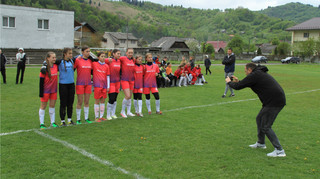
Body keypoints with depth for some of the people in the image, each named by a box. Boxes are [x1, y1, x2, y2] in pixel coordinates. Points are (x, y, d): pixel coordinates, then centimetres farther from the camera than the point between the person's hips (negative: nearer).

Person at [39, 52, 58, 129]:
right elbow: (41, 81, -13)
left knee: (52, 105, 11)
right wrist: (41, 92, -14)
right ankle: (42, 123, 13)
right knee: (43, 106, 6)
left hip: (54, 90, 5)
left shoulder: (56, 66, 0)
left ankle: (53, 122, 20)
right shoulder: (45, 68, -15)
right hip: (45, 90, -5)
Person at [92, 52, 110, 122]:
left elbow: (108, 76, 8)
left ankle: (101, 116, 16)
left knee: (103, 101, 8)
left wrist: (108, 86, 6)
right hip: (97, 85, -3)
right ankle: (97, 117, 7)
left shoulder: (106, 66, 6)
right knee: (97, 101, 0)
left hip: (104, 86, 3)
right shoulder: (94, 64, -2)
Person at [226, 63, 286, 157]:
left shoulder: (254, 75, -11)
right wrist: (238, 81, 28)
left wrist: (229, 82, 11)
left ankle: (279, 150, -4)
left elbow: (238, 87, -8)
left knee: (265, 127, -6)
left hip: (274, 102, -10)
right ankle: (261, 143, 35)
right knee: (259, 119, 22)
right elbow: (247, 83, 34)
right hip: (278, 100, 10)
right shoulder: (260, 73, 20)